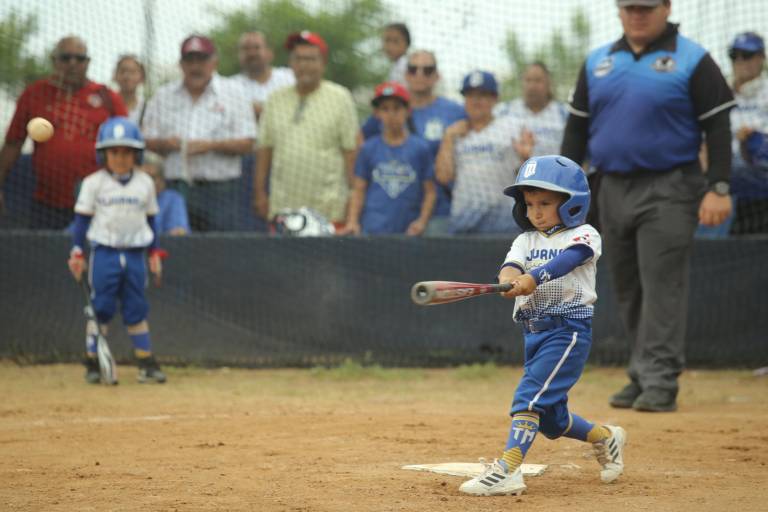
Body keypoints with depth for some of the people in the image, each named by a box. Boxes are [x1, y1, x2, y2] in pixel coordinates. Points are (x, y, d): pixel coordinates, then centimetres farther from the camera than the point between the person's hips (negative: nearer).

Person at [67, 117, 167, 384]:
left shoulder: (145, 183, 7)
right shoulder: (94, 183, -1)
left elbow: (150, 220, 14)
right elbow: (82, 218, 0)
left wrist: (155, 252, 12)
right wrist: (77, 252, -7)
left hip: (134, 254, 2)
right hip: (104, 253, -2)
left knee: (136, 310, 7)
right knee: (100, 309, -2)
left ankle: (146, 363, 11)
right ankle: (93, 363, 6)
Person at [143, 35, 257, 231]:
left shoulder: (233, 93, 6)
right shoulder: (163, 96, 15)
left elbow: (246, 143, -1)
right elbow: (148, 141, 14)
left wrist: (211, 145, -14)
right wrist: (165, 144, -8)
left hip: (220, 189, -2)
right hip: (176, 188, 2)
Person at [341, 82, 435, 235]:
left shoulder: (420, 148, 5)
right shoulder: (369, 149, 9)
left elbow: (430, 191, 6)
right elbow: (359, 190, 11)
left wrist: (422, 221, -5)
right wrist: (352, 221, 0)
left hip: (408, 230, 0)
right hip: (372, 229, 0)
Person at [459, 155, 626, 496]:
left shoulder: (583, 236, -3)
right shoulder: (526, 241, 13)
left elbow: (567, 260, -24)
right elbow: (512, 264, -8)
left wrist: (533, 278, -42)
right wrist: (509, 277, -33)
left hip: (569, 329, -7)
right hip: (534, 333, 7)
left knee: (530, 395, -21)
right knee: (551, 417, 14)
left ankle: (507, 470, -28)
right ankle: (606, 438, 39)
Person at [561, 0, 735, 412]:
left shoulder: (692, 61, -4)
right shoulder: (597, 62, 12)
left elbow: (717, 126, -7)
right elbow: (577, 127, 16)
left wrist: (718, 188, -15)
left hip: (669, 191, -6)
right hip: (613, 189, 6)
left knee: (662, 284, -11)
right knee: (628, 287, 10)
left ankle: (660, 381, -11)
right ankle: (642, 377, 19)